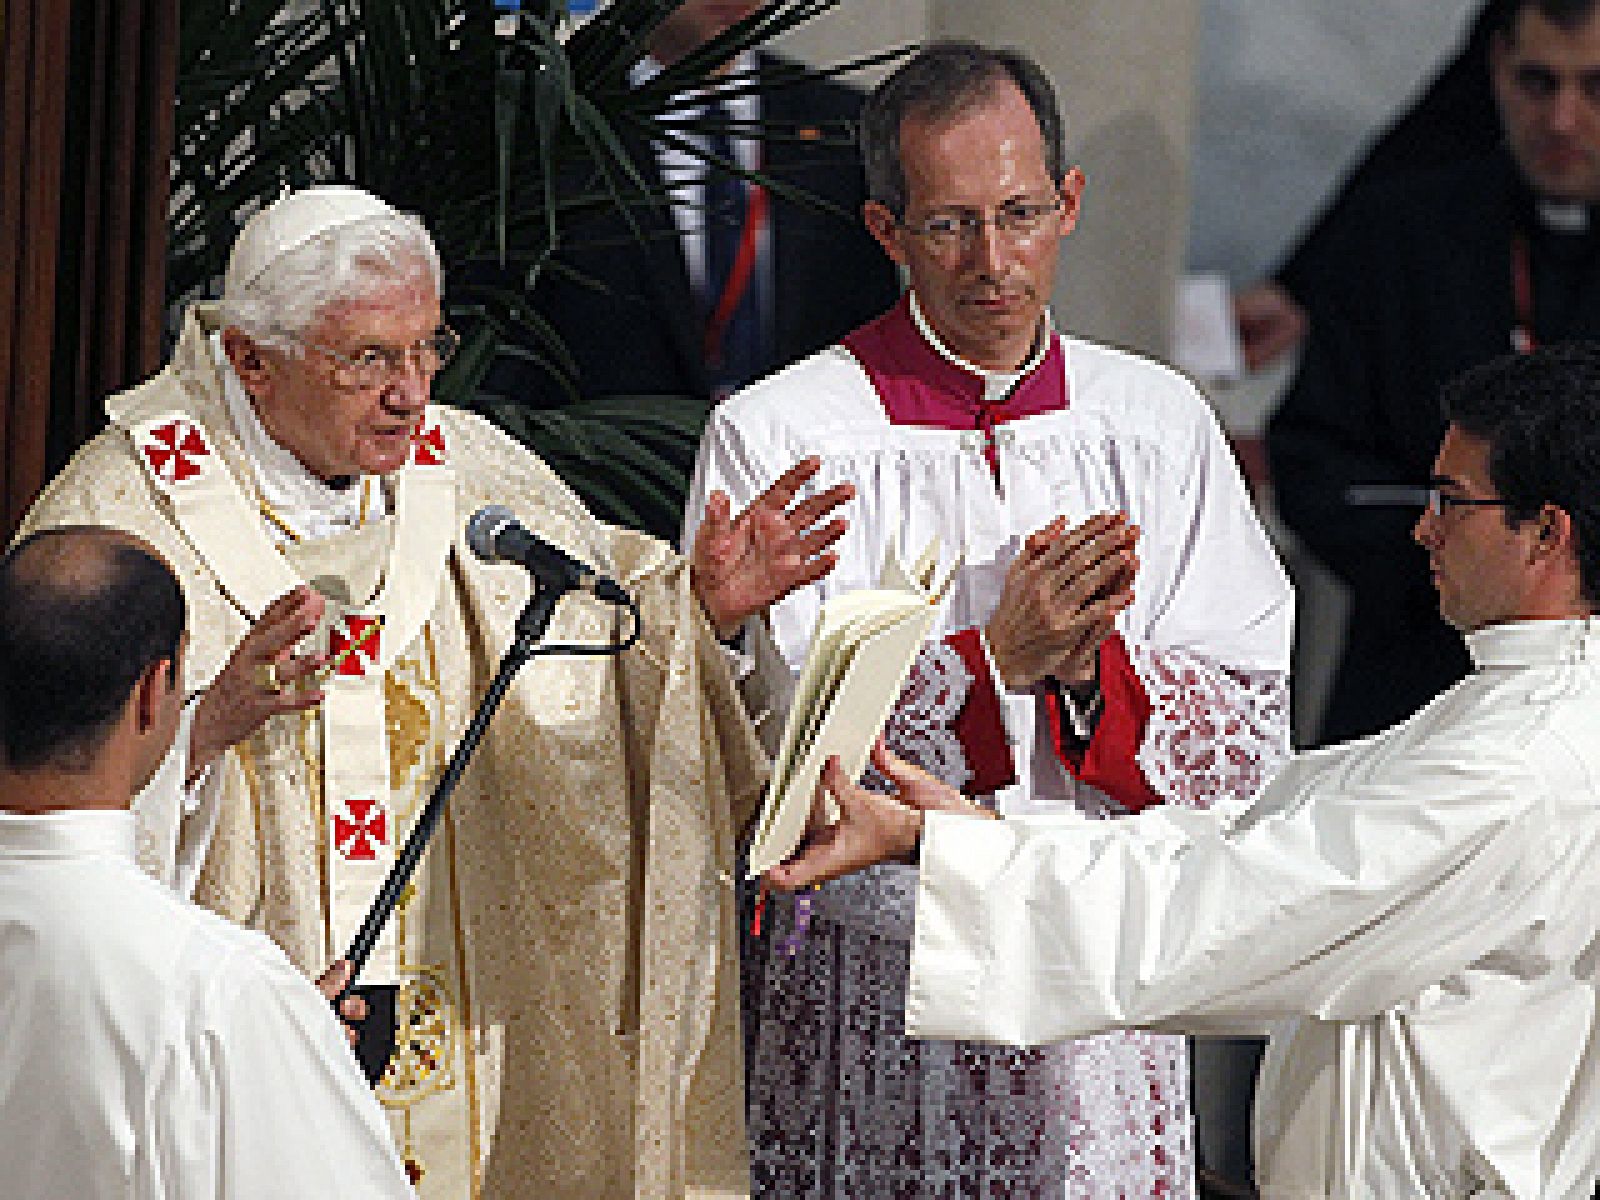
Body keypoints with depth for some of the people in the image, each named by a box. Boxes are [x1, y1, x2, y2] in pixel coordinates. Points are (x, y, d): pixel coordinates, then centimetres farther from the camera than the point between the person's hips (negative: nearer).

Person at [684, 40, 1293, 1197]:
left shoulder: (1158, 421, 5)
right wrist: (998, 660, -20)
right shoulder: (773, 436, -5)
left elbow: (1252, 732, 2)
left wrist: (1091, 668, -16)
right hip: (871, 1004, -3)